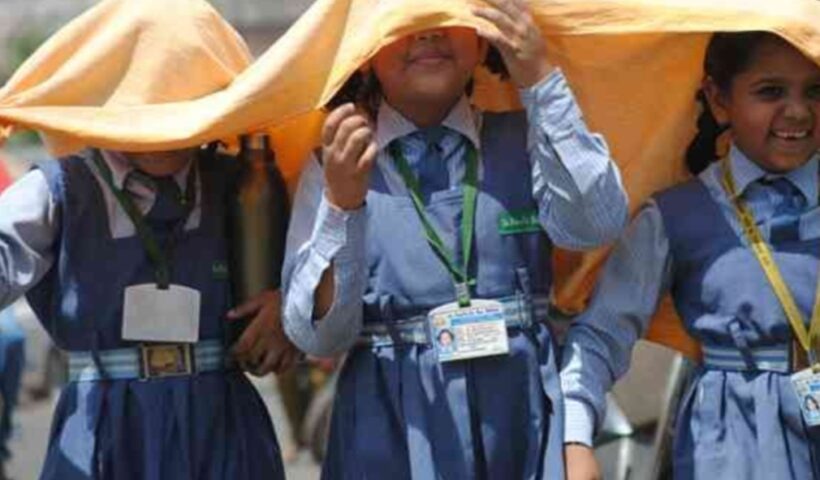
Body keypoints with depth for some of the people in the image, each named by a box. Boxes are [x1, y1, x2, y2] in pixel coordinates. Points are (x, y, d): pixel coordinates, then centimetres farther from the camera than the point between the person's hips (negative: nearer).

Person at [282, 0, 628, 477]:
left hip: (523, 415, 1)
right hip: (395, 426, -1)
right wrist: (341, 204, -20)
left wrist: (541, 81, -15)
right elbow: (319, 334, -6)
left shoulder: (521, 142, 8)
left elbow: (599, 224, -11)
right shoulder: (338, 163, 2)